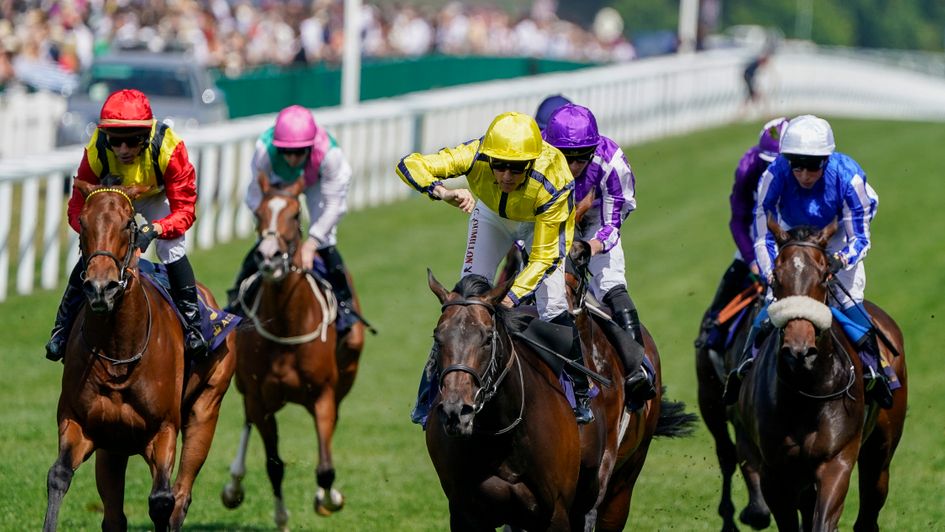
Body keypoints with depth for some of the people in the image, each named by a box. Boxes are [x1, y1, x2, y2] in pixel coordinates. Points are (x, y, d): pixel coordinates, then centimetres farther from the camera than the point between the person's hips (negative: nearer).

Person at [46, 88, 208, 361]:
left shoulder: (169, 148, -41)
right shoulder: (96, 151, -36)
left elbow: (184, 210, -38)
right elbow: (77, 208, -27)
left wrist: (154, 230, -58)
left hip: (157, 197, -1)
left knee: (171, 250, -20)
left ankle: (192, 323, -2)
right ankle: (63, 326, 7)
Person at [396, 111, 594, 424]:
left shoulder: (553, 185, -41)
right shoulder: (476, 157, -38)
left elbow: (544, 257, -34)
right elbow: (410, 164, -42)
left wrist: (514, 294, -49)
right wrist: (443, 192, -60)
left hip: (542, 220, -2)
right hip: (492, 213, 2)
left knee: (553, 306, -14)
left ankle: (579, 394, 6)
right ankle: (431, 398, 1)